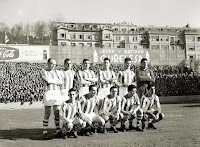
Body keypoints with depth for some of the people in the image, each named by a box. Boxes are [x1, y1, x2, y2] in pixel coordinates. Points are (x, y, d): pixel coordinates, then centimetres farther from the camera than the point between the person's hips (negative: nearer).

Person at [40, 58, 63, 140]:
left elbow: (61, 82, 4)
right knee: (47, 114, -5)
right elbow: (48, 80, -12)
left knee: (57, 113, 3)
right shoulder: (43, 71, 4)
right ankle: (45, 132, 1)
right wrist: (56, 81, -1)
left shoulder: (56, 72, 16)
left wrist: (52, 81, -6)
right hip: (48, 93, -4)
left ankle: (58, 131, 7)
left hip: (57, 93, 4)